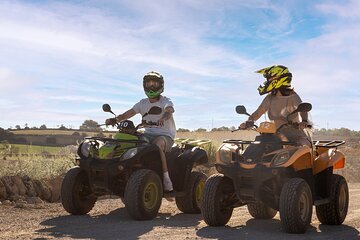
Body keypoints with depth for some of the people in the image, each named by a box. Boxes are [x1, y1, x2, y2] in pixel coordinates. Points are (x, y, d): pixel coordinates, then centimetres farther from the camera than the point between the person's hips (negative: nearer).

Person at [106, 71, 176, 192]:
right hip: (148, 134, 5)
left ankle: (166, 179, -33)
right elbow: (129, 113, -1)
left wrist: (163, 119, -49)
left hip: (165, 135, -5)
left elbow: (169, 111, -25)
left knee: (157, 145, -38)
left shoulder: (166, 101, -1)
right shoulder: (143, 103, 13)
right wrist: (115, 119, -21)